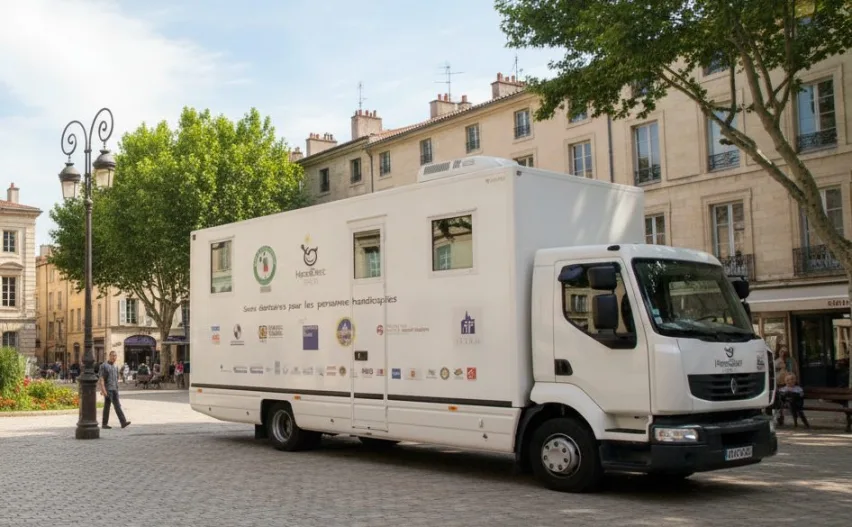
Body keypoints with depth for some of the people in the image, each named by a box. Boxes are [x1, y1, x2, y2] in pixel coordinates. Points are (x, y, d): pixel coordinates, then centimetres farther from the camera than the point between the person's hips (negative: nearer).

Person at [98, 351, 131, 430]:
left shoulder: (115, 367, 16)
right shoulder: (104, 366, -5)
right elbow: (101, 379, -12)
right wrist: (103, 390, -21)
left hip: (115, 389, 6)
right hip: (107, 389, -6)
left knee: (117, 406, -3)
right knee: (107, 406, -1)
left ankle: (123, 422, -12)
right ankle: (104, 424, 8)